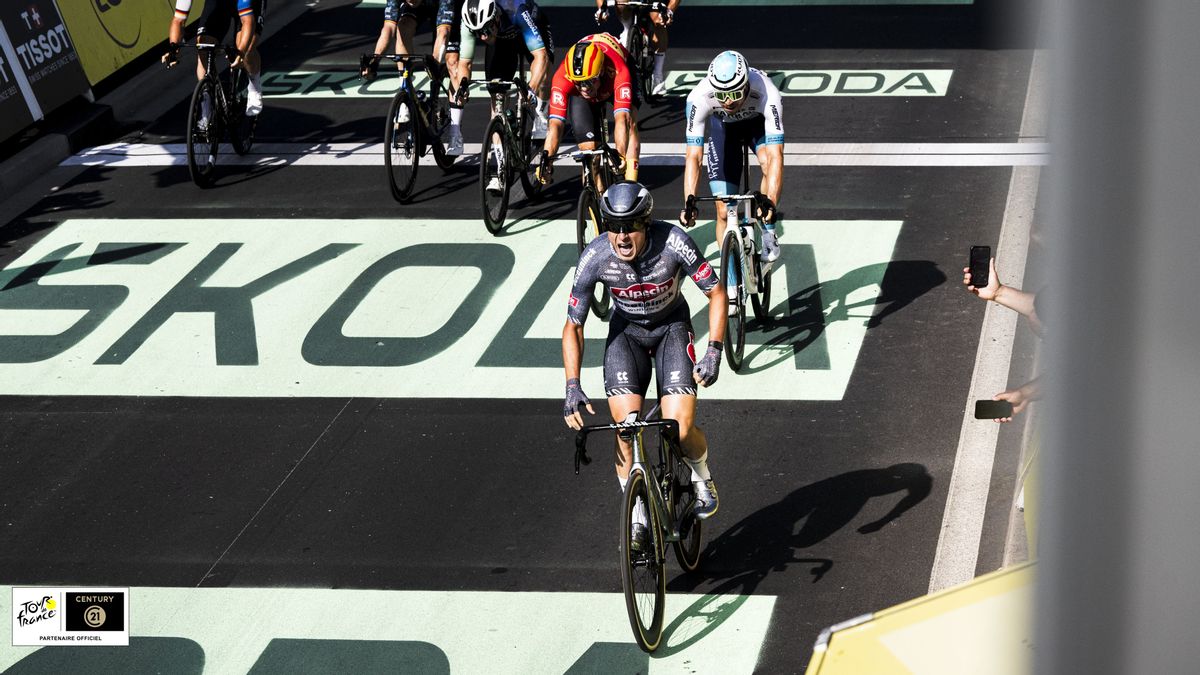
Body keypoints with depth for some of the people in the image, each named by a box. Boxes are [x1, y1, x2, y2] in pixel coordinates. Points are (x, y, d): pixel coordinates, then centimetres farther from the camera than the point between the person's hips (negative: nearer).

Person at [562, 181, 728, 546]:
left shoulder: (674, 242, -31)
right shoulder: (595, 257, -26)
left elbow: (716, 292, -17)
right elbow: (573, 326, -15)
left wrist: (714, 351, -27)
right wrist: (572, 386, -24)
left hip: (672, 327, -1)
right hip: (626, 331, 1)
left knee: (681, 429, -17)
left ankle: (702, 478, 18)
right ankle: (636, 513, 3)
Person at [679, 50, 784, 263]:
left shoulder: (767, 94, -41)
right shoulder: (699, 98, -37)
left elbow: (775, 155, -45)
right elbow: (694, 156, -35)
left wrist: (770, 202, -56)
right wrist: (689, 201, -46)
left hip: (758, 122, -1)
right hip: (723, 127, 1)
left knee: (770, 163, -34)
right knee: (724, 211, -6)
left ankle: (768, 231, -11)